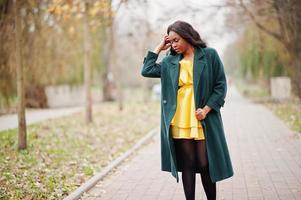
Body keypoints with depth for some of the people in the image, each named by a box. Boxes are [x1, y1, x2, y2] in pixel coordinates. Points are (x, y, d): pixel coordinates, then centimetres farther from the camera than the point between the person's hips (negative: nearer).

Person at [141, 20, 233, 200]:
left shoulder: (209, 55, 1)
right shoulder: (170, 61, 12)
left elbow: (221, 85, -1)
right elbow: (147, 70, 9)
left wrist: (206, 109, -10)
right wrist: (159, 48, 11)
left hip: (203, 120, -2)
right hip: (180, 121, 3)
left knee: (205, 164, 1)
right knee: (187, 165, 4)